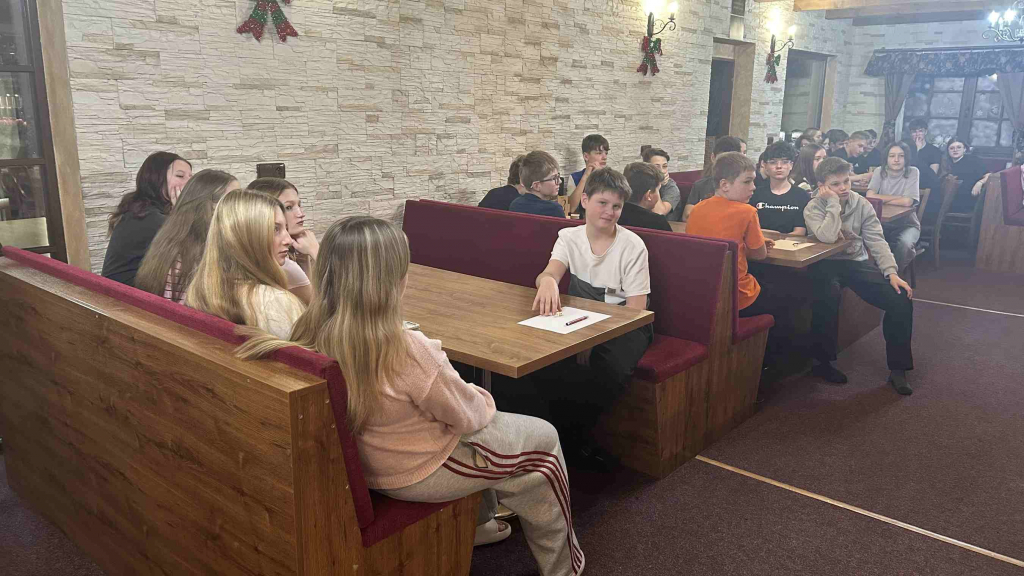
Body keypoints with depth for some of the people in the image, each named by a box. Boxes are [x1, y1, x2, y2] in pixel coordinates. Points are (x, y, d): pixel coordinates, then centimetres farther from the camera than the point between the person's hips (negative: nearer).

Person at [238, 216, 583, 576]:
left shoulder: (312, 335, -15)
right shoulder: (408, 351, -36)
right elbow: (467, 414, -19)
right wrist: (484, 400, 2)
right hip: (421, 472, -7)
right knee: (543, 438, 14)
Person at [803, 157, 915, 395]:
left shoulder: (862, 204, 3)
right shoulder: (814, 207, -7)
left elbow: (877, 241, -3)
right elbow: (828, 237, -26)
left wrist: (891, 273, -16)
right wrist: (833, 202, -20)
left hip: (858, 263, 4)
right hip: (827, 265, -4)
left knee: (901, 299, -16)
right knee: (827, 296, -38)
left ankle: (898, 368, 0)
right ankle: (822, 361, -17)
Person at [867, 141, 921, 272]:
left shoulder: (913, 172, -7)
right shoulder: (880, 171, -1)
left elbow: (907, 201, -20)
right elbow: (870, 196, -16)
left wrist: (881, 199, -11)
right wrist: (898, 197, -15)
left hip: (906, 224, -2)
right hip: (883, 223, 2)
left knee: (904, 244, -32)